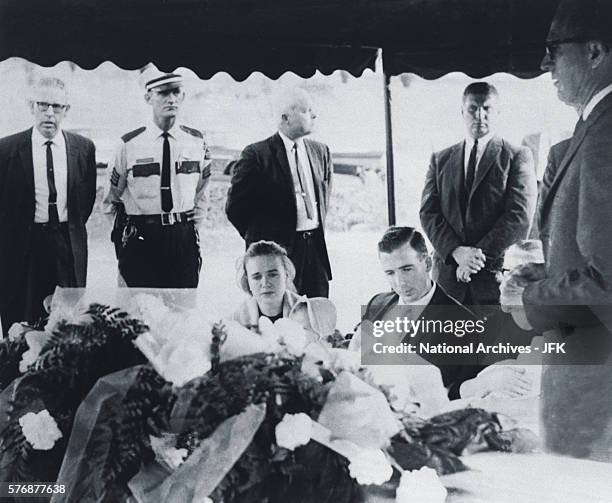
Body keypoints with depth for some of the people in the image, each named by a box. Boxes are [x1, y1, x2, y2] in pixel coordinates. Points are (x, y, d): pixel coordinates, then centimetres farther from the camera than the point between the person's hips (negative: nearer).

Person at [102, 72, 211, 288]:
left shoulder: (196, 141, 3)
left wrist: (197, 216, 12)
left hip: (184, 238, 2)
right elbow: (112, 196, 8)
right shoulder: (129, 145, -3)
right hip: (140, 240, -2)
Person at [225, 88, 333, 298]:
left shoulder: (320, 151, 11)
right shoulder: (257, 154, -8)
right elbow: (235, 206, -4)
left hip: (316, 246, 5)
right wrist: (258, 237, 3)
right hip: (276, 249, -5)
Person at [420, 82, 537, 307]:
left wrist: (479, 256, -12)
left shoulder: (517, 156, 4)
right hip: (448, 277, 3)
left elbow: (519, 217, -6)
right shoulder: (441, 160, 15)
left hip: (496, 276, -2)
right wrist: (456, 252, -12)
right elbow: (428, 213, 5)